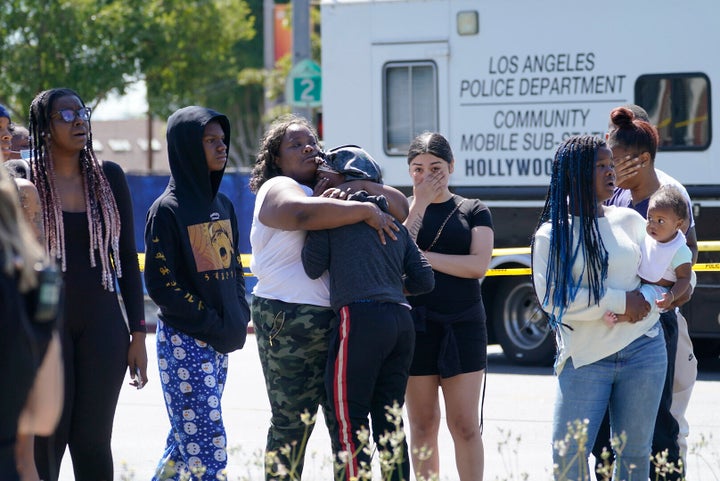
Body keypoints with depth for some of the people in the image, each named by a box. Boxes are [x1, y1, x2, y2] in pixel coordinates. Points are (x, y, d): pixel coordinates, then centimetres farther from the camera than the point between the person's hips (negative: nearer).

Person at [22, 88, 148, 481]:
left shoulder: (109, 177, 7)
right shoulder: (25, 181, -2)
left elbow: (127, 257, 9)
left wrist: (138, 332, 5)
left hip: (102, 324, 2)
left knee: (94, 440, 3)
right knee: (46, 441, -3)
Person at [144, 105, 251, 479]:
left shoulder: (222, 206, 14)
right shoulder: (167, 210, -8)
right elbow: (160, 283, -12)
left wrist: (238, 321, 4)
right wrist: (212, 324, -14)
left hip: (220, 343, 7)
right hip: (184, 341, -7)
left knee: (186, 442, 11)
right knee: (207, 449, -11)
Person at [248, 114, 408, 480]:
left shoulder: (331, 193, 20)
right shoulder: (278, 189, -2)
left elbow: (400, 208, 14)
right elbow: (303, 213, -28)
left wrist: (358, 187, -3)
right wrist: (367, 210, -22)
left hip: (339, 320, 8)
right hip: (290, 322, -8)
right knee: (293, 425, -5)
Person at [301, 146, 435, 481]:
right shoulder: (394, 223, 22)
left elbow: (313, 268, 3)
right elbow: (424, 280, 18)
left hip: (362, 318, -7)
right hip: (401, 320, 7)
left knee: (349, 423, -4)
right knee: (389, 423, 12)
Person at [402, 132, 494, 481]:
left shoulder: (473, 211, 7)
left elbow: (479, 265, -7)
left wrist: (422, 257, -10)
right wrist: (419, 204, -9)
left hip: (463, 327, -1)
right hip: (415, 326, 1)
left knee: (466, 425, -3)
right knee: (422, 424, 5)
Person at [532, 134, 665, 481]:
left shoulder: (629, 221, 10)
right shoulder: (551, 234, -1)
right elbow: (552, 296, -12)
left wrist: (646, 299, -8)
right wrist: (620, 301, -14)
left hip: (643, 350, 3)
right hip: (586, 357, -3)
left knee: (634, 452, 5)